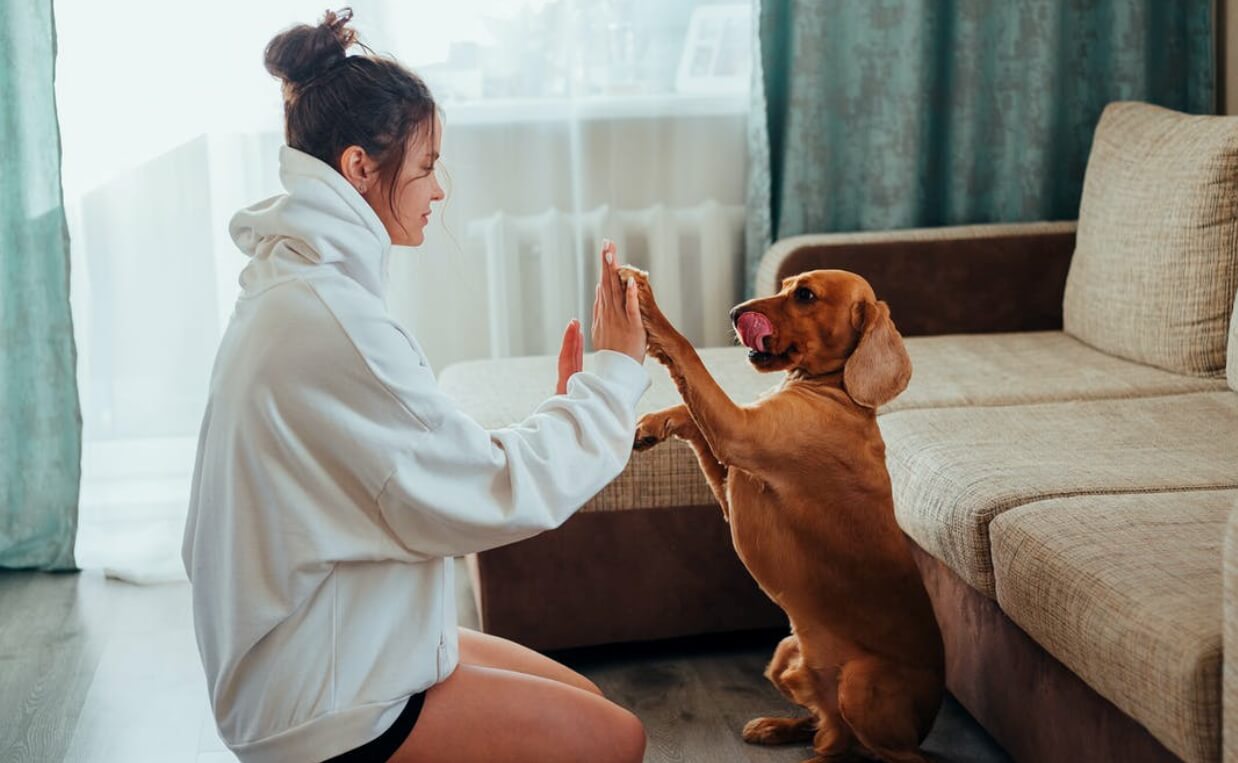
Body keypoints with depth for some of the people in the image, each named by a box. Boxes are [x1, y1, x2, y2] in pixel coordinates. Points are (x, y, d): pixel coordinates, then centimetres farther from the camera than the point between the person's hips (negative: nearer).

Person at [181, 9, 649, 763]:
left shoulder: (298, 289, 7)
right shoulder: (329, 319, -25)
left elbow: (435, 467, 7)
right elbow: (493, 495, -21)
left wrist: (564, 406, 3)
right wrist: (615, 374, -10)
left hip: (337, 642, 10)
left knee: (586, 702, 17)